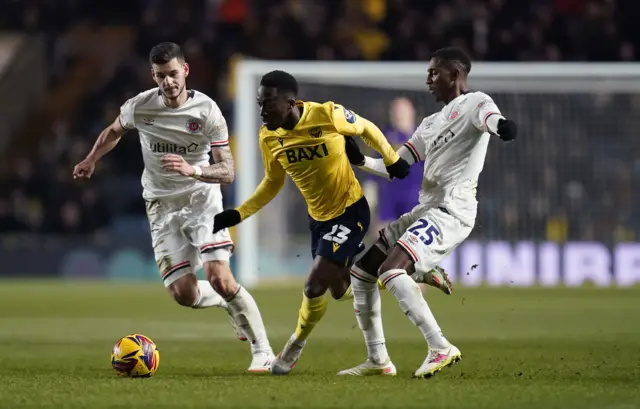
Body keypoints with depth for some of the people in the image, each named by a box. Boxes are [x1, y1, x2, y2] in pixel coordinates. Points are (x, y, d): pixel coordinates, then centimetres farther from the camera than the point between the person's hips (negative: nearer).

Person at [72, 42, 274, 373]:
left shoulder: (206, 110, -15)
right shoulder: (139, 106, -8)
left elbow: (227, 171, -18)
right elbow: (114, 131, 17)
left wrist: (192, 170, -34)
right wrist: (90, 160, 25)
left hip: (202, 198, -3)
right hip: (162, 206, 3)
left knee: (219, 277, -22)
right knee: (184, 294, -9)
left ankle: (262, 351, -12)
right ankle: (229, 303, 25)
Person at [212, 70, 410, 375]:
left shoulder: (328, 115, -27)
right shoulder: (268, 137, -11)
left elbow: (366, 129, -6)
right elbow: (273, 183, 6)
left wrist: (393, 160, 2)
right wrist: (237, 215, -3)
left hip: (350, 212, -6)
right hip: (318, 217, 6)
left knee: (315, 286, -15)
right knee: (341, 290, 16)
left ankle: (295, 348, 10)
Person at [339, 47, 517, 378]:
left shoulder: (472, 103, -4)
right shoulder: (431, 124, 25)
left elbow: (487, 115, -30)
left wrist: (499, 124, -53)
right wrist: (360, 161, 12)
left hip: (452, 211, -10)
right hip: (424, 210, 10)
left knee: (390, 270, -27)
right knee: (360, 271, 12)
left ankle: (440, 349, -26)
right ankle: (377, 360, 18)